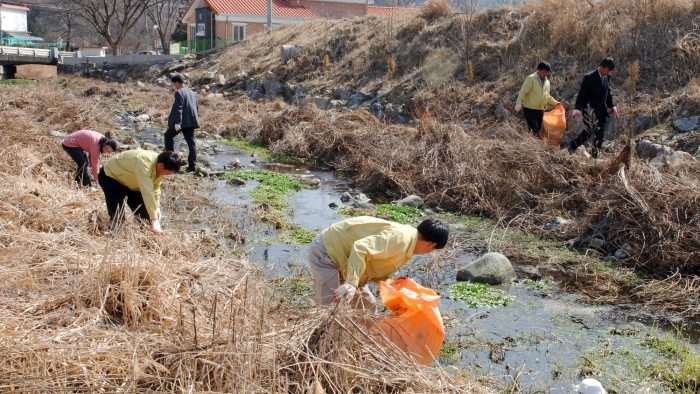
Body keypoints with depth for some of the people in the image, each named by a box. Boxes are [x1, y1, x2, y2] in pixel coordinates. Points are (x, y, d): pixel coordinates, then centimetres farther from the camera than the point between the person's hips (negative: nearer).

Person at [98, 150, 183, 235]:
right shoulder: (144, 163, -44)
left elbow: (156, 187, -5)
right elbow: (147, 193, -48)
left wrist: (157, 208, -18)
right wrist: (154, 220, -50)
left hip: (130, 181, 8)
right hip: (111, 176, -8)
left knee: (144, 213, 2)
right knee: (117, 217, -20)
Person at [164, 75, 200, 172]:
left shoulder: (179, 92, -10)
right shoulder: (191, 92, 16)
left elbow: (178, 108, -18)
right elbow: (196, 107, 19)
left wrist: (177, 123, -21)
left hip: (181, 122, -7)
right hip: (191, 121, 7)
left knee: (168, 135, 15)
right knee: (191, 142, 3)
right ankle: (192, 165, -2)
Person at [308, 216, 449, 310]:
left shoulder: (406, 245, 7)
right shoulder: (401, 237, -25)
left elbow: (376, 272, 11)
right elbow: (361, 248, -36)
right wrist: (351, 283, -42)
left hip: (340, 251, 10)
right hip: (327, 250, -10)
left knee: (368, 306, 13)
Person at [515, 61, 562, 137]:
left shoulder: (547, 81, 15)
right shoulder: (531, 79, -8)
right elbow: (523, 92, -13)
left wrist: (555, 102, 14)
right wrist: (518, 104, -24)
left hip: (540, 110, 7)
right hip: (530, 110, -7)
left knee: (538, 131, 10)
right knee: (533, 132, -12)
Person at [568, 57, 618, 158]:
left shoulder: (607, 77, 7)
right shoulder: (589, 77, -13)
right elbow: (582, 94, -14)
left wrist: (612, 106, 11)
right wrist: (577, 109, -19)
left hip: (601, 111, 7)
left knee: (600, 135, 4)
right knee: (588, 132, -10)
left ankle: (594, 155, 14)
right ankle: (572, 147, 8)